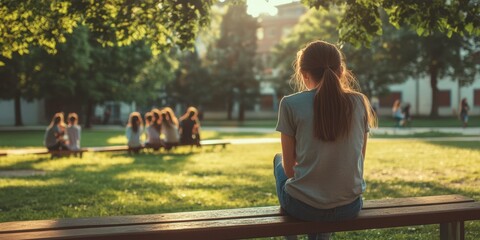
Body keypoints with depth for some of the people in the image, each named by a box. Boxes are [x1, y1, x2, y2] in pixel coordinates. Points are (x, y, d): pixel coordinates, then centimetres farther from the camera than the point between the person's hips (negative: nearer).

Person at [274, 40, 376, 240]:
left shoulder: (291, 104, -9)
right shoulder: (359, 102, 1)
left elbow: (289, 166, -2)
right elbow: (359, 159, 7)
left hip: (303, 207, -3)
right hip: (350, 206, 3)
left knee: (279, 160, 29)